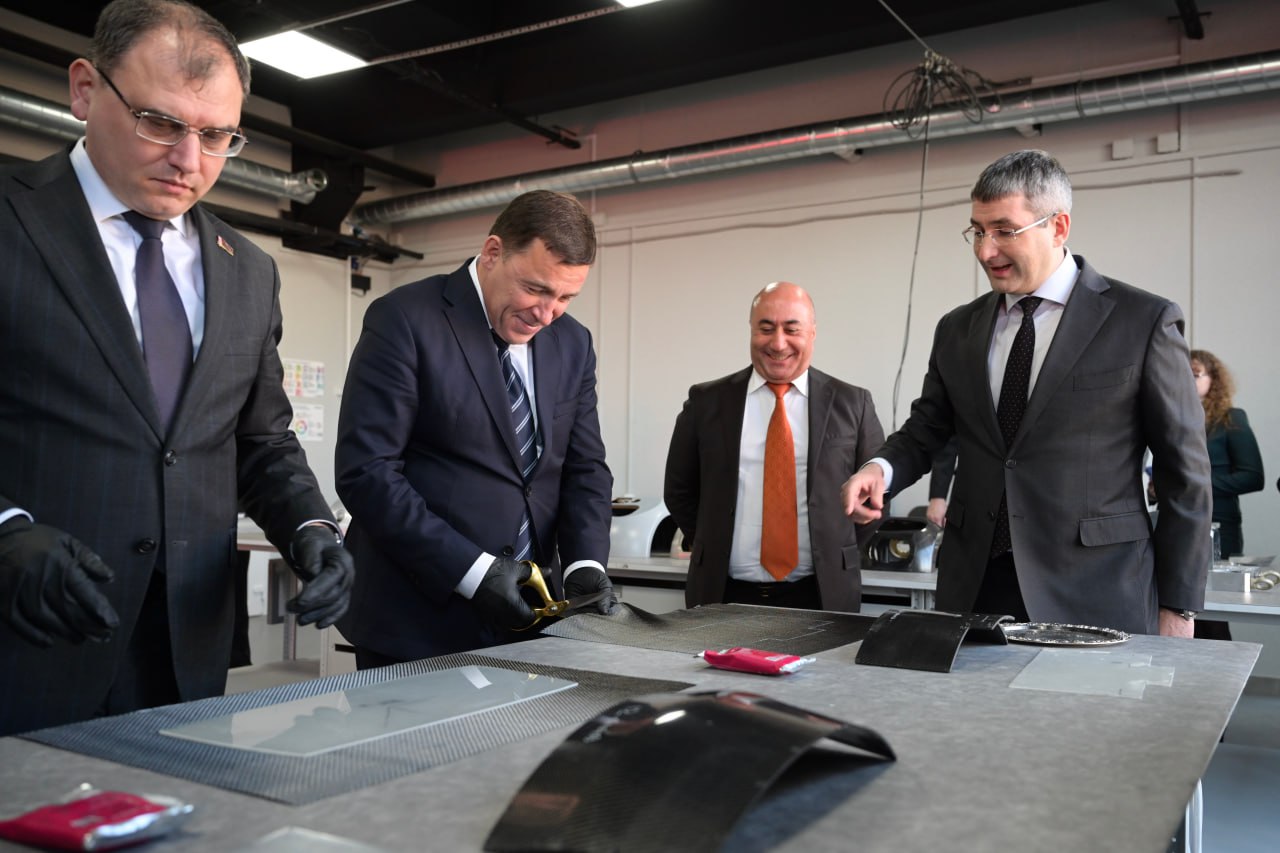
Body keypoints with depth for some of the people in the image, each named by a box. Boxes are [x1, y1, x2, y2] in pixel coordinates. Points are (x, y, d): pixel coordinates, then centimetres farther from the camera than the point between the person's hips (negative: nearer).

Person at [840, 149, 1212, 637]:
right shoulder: (957, 330, 10)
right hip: (973, 588, 4)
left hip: (1094, 595, -3)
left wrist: (1178, 609, -3)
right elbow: (926, 428, 15)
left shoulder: (1145, 321, -3)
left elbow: (1185, 474, -1)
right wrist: (882, 468, -8)